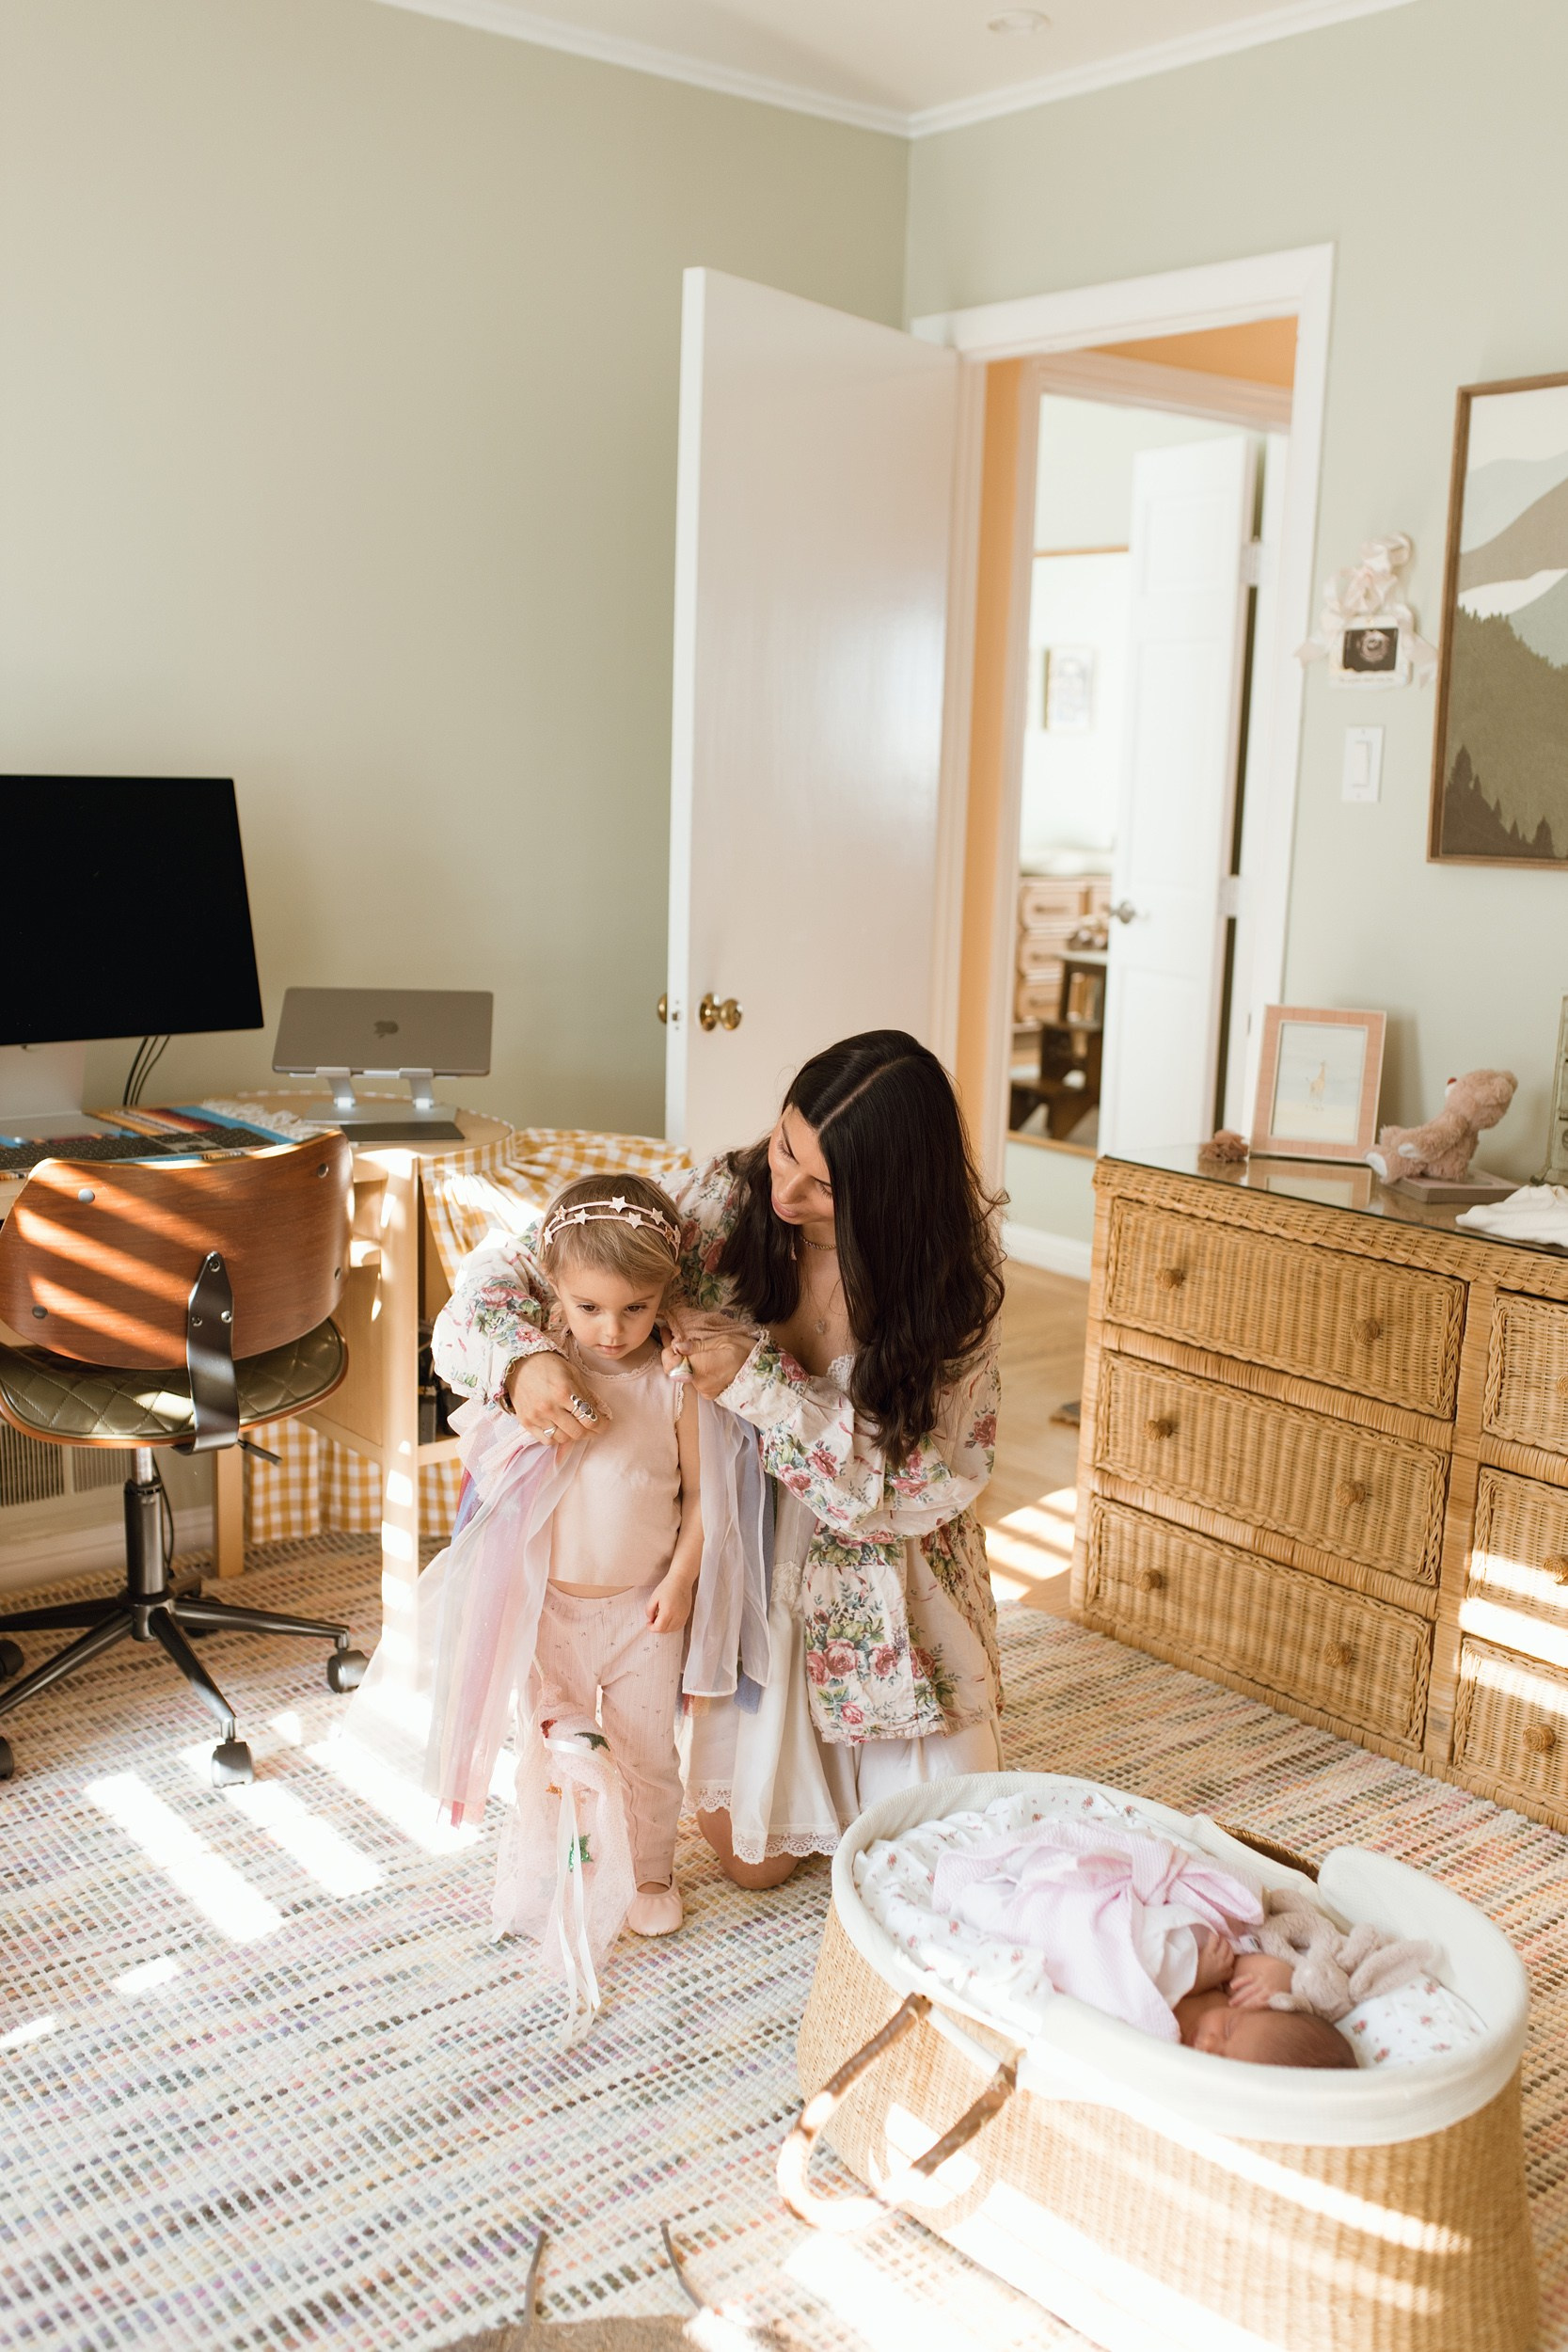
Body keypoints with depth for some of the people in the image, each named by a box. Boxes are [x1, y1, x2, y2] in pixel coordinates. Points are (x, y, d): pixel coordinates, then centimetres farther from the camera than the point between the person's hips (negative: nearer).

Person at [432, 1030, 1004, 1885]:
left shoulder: (952, 1267, -21)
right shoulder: (717, 1204, -19)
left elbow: (923, 1484, -26)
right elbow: (505, 1274, -16)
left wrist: (758, 1380, -34)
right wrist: (523, 1360, -39)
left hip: (891, 1597, -1)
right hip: (749, 1579, 1)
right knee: (754, 1857, 8)